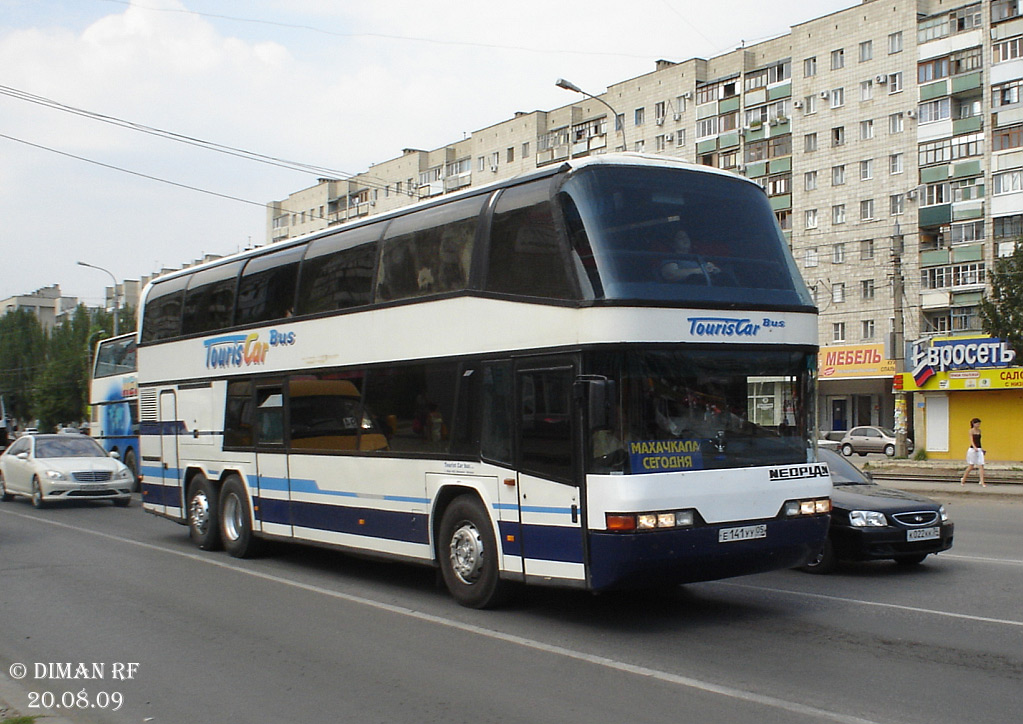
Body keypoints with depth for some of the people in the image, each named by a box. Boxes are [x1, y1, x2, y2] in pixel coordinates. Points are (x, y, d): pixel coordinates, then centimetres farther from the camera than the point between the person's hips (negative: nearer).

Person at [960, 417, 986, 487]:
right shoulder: (971, 431, -7)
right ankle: (963, 480, 22)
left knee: (981, 466, -6)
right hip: (972, 449, -5)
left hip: (979, 449, 5)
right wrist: (974, 447, -33)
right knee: (971, 466, 3)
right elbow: (971, 440, -17)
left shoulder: (979, 430, 11)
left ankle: (982, 482, -8)